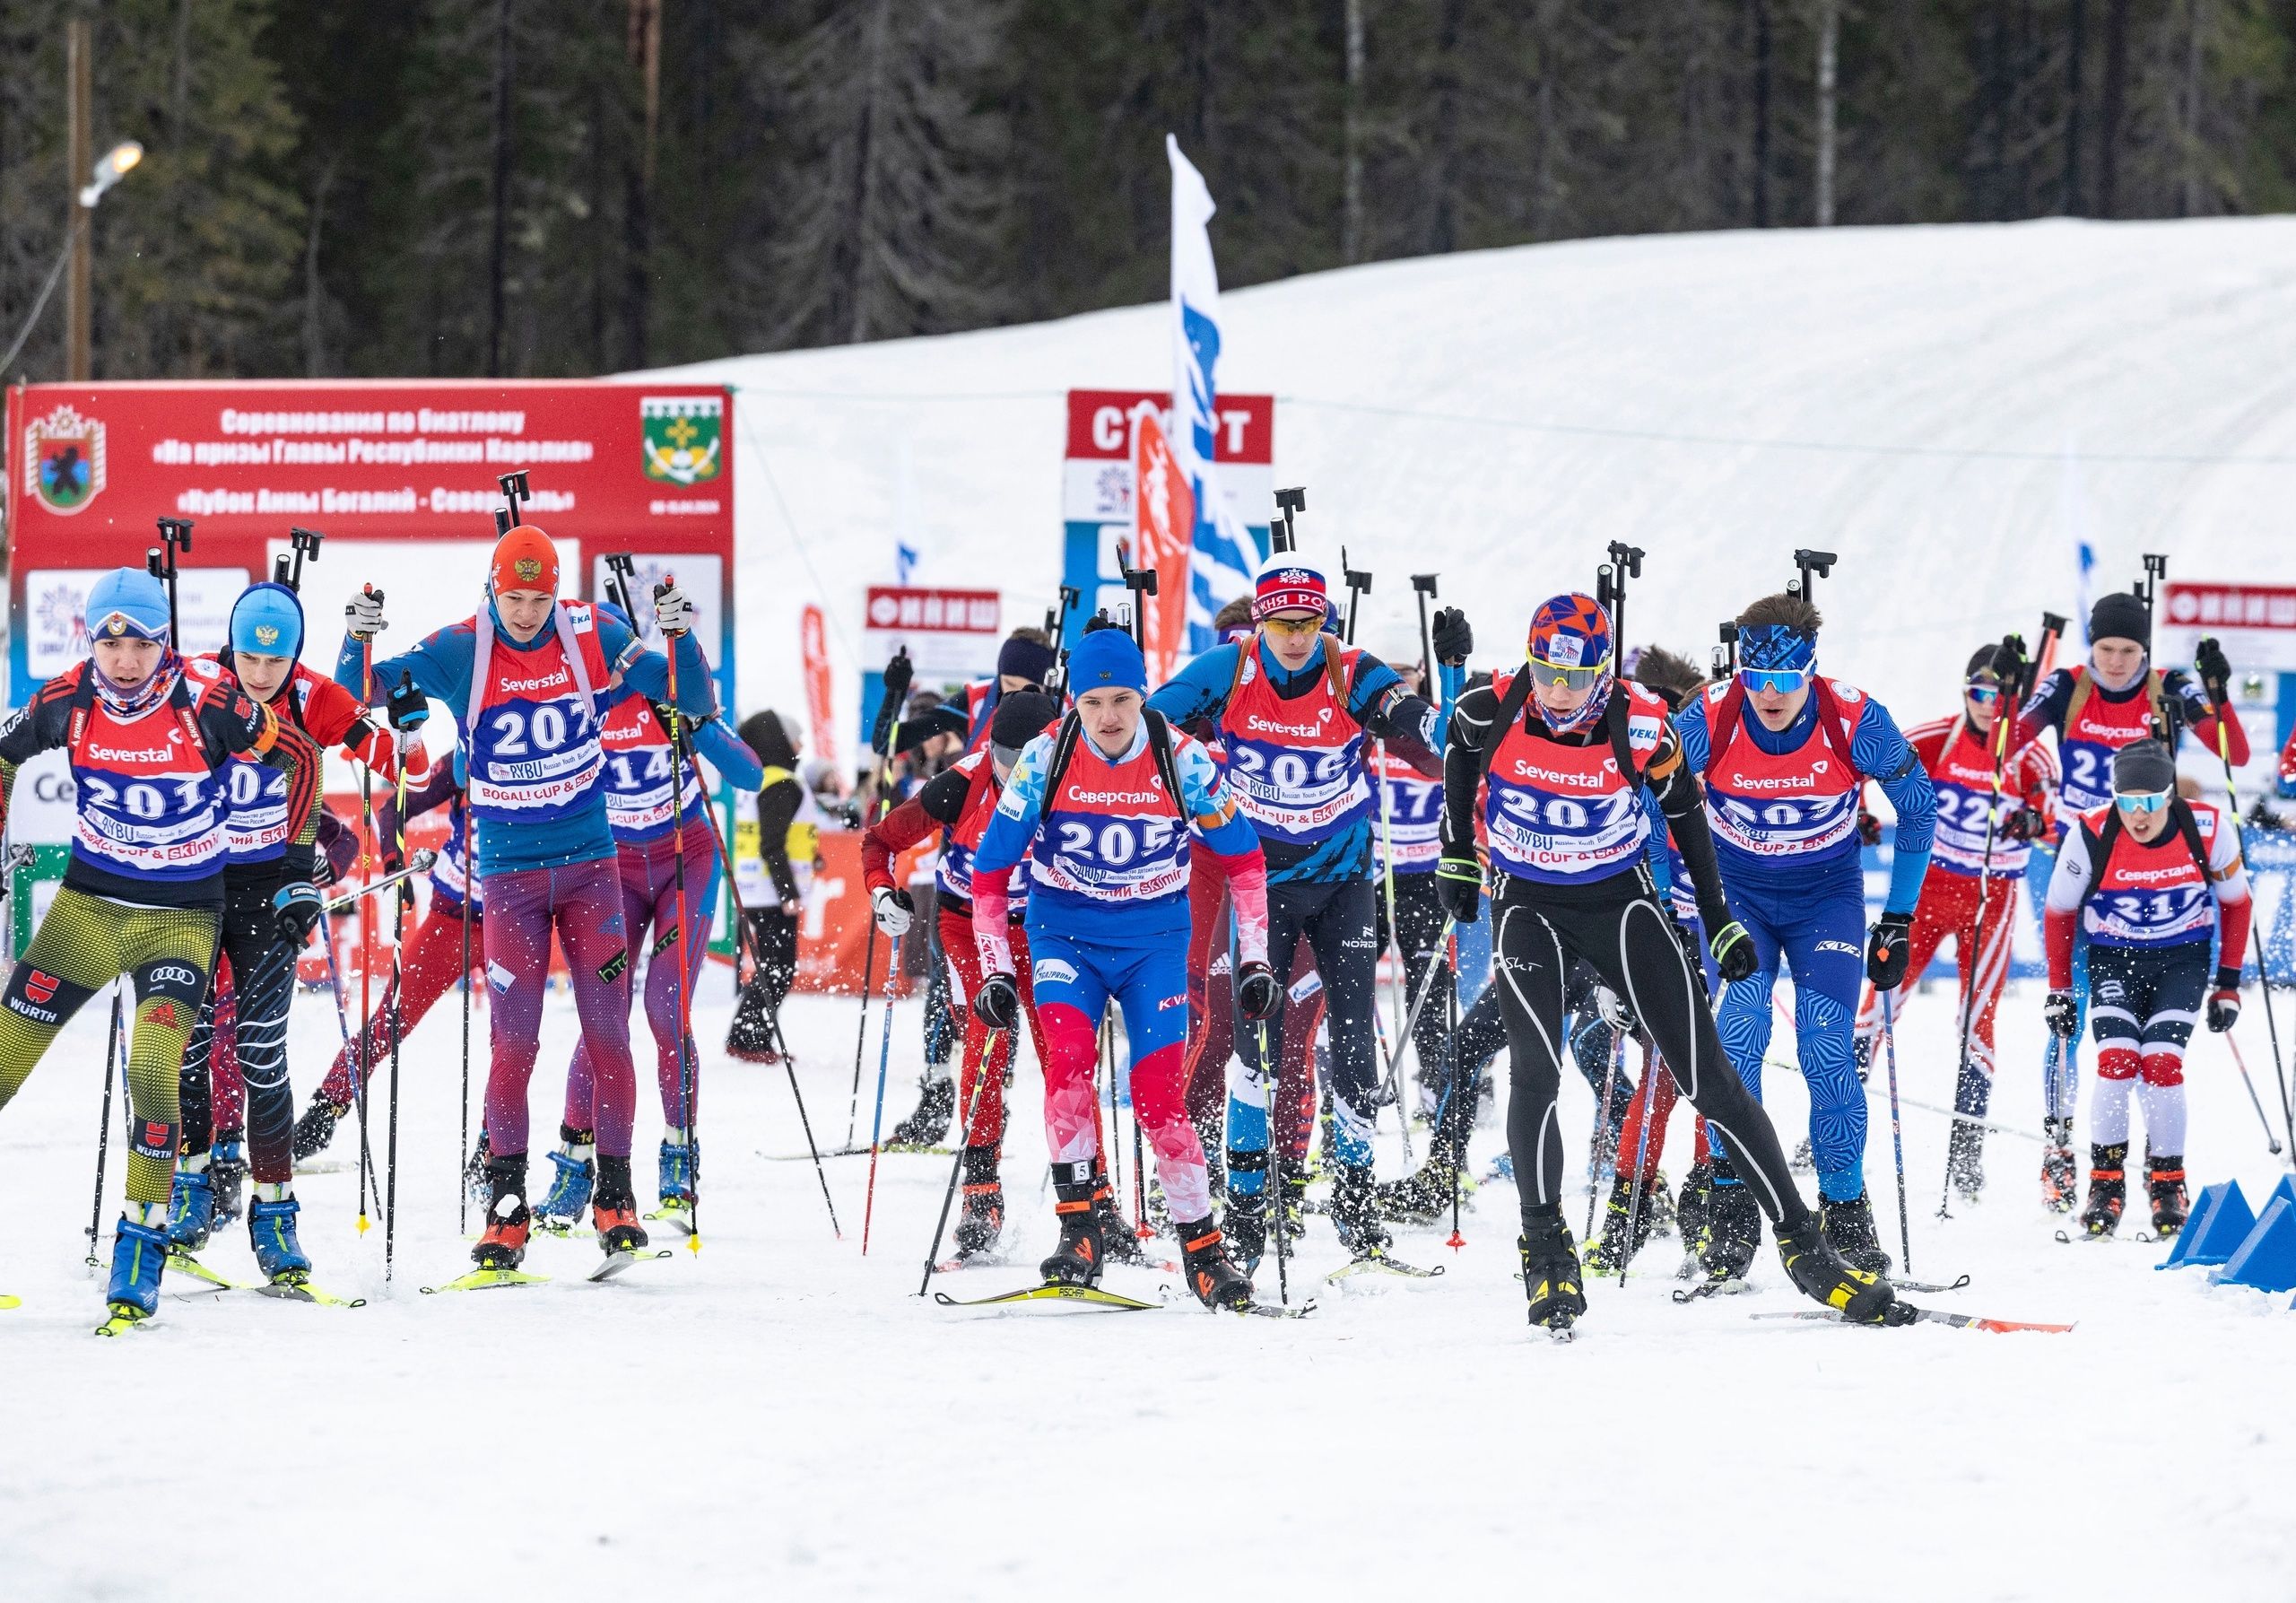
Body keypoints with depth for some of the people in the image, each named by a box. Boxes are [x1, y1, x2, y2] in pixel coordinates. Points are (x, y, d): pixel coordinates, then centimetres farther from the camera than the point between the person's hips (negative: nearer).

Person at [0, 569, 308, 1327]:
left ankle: (142, 1248, -8)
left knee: (153, 1073, -19)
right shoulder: (67, 701, -9)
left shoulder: (208, 702, -18)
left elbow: (300, 759, -3)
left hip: (182, 915, -3)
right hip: (89, 902, 3)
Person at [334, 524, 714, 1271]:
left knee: (608, 1031, -2)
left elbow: (695, 701, 0)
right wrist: (359, 642, -21)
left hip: (590, 864, 1)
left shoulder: (592, 637, -4)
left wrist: (679, 637, -19)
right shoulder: (459, 651, -6)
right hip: (509, 871, -1)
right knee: (513, 1041, -6)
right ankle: (506, 1209, 2)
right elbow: (361, 694, -1)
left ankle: (615, 1196, 7)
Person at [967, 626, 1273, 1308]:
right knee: (1068, 1054, -25)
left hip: (1154, 940, 0)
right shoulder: (1046, 760, -12)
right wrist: (995, 971, -8)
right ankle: (1079, 1230, -20)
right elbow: (990, 868, -3)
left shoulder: (1181, 760, -11)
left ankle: (1204, 1252, 5)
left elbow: (1243, 858, 2)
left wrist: (1254, 959, -2)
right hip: (1065, 933, 0)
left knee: (1158, 1096, -8)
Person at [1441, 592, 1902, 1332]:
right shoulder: (1494, 710, -18)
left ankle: (1802, 1244, 0)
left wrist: (1720, 921, 3)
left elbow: (1684, 811, -1)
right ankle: (1546, 1250, -5)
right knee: (1535, 1071, -20)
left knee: (1707, 1074, -5)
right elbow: (1460, 751, 8)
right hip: (1527, 907, 0)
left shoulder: (1640, 725, -19)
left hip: (1620, 902, 0)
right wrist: (1456, 854, 11)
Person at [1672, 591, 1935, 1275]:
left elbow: (1919, 808, -6)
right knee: (1739, 1034, -20)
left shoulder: (1856, 721, -23)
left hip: (1827, 897, 0)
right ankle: (1729, 1211, -10)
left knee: (1827, 1051, -14)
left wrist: (1898, 922, -4)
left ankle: (1846, 1217, 0)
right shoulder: (1709, 721, -22)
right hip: (1737, 894, 0)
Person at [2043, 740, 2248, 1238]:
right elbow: (2060, 912, -3)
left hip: (2183, 960, 0)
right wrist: (2059, 991, 1)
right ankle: (2105, 1182, -5)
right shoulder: (2091, 835, -19)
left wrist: (2228, 985, 3)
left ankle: (2168, 1184, -1)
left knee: (2161, 1064, -16)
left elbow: (2235, 903, 1)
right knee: (2117, 1061, -19)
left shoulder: (2208, 831, -18)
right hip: (2114, 959, 0)